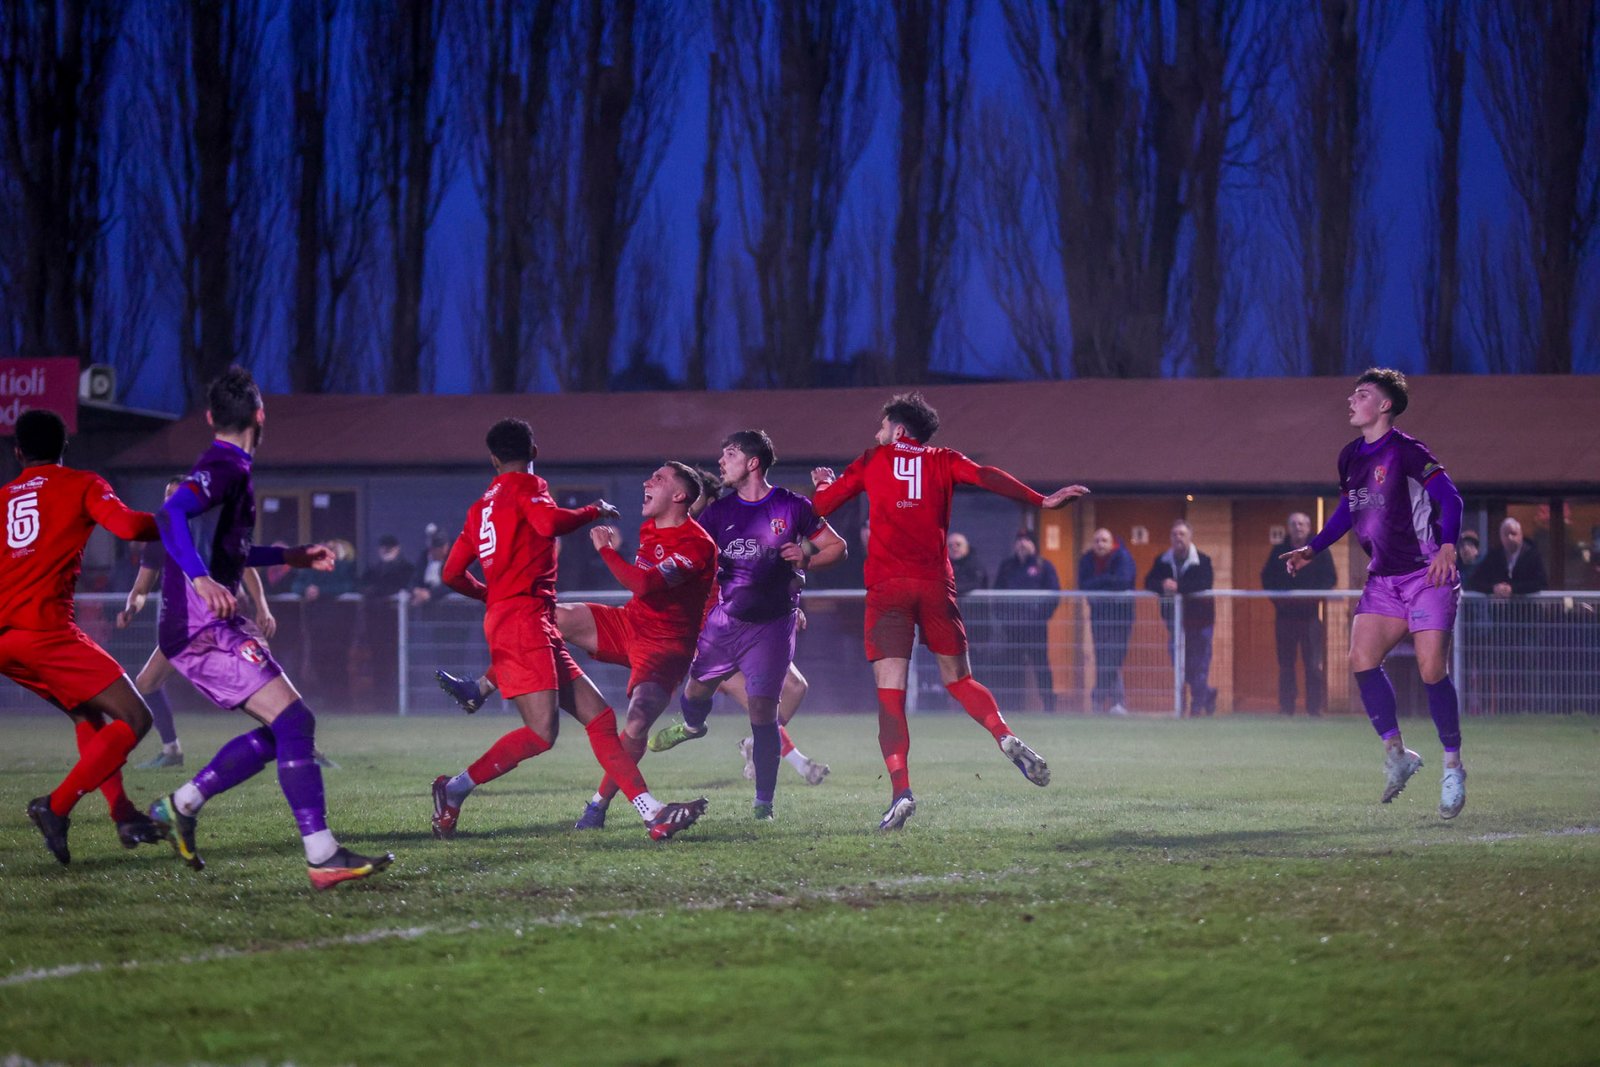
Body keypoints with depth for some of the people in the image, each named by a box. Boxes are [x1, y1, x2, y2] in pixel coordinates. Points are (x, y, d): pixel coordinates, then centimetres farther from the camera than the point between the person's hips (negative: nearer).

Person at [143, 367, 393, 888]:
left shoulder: (223, 468, 20)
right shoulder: (226, 468, -11)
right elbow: (170, 515, -28)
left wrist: (289, 556, 35)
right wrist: (201, 580, -40)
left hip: (208, 628, 10)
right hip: (205, 629, -10)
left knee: (278, 732, 12)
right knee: (294, 723, -16)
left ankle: (180, 806, 15)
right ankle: (323, 856, -22)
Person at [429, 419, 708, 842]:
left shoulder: (481, 506, 21)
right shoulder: (526, 486, 0)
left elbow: (452, 574, 20)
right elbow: (550, 523, -22)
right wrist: (594, 511, -5)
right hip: (525, 620, -9)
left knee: (599, 717, 3)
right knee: (541, 731, -18)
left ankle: (653, 813, -3)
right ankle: (456, 788, -11)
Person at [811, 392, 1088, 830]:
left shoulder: (873, 460, 13)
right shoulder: (942, 461, 14)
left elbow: (823, 503, 14)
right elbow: (985, 477, -2)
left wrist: (824, 482, 36)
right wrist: (1042, 501, -2)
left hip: (887, 588, -2)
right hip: (935, 584, 2)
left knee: (890, 694, -6)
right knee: (959, 679, 15)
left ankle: (900, 789, -22)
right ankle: (1006, 738, -12)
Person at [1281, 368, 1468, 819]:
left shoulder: (1406, 451, -12)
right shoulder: (1351, 457, 11)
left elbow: (1449, 498, -17)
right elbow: (1347, 511, 26)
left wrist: (1447, 547, -31)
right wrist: (1312, 549, 17)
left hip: (1427, 575, -7)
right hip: (1384, 580, 7)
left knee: (1432, 671, -10)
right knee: (1362, 659, -10)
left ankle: (1453, 766, 3)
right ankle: (1396, 752, -1)